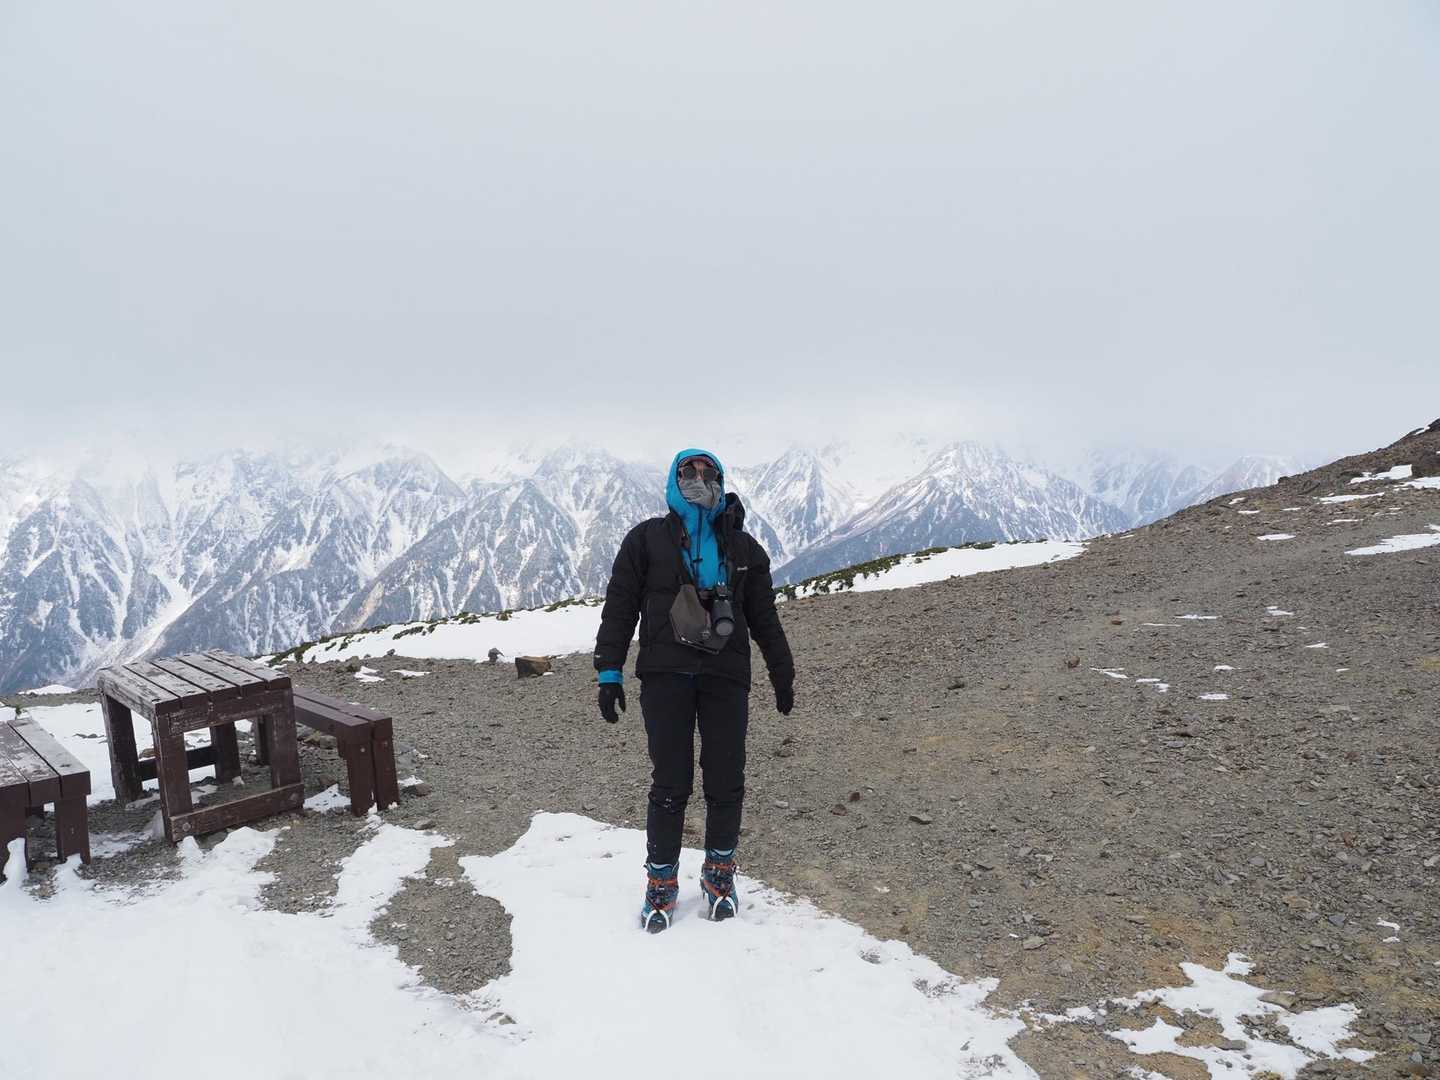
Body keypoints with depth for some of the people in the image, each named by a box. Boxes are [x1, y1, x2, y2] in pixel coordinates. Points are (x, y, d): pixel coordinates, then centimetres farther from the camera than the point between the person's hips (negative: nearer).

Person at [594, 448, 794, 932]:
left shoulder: (743, 547, 15)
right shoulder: (646, 539, 8)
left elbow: (764, 618, 19)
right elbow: (619, 607, 6)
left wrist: (783, 674, 18)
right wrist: (609, 672, -1)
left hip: (726, 674, 2)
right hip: (665, 674, -2)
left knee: (726, 780, 4)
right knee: (670, 783, -2)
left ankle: (719, 874, 23)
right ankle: (661, 882, 13)